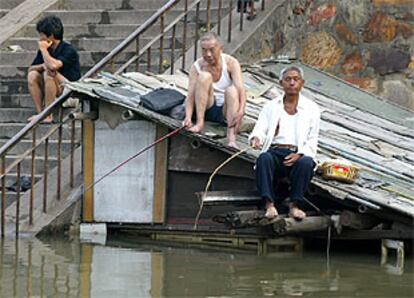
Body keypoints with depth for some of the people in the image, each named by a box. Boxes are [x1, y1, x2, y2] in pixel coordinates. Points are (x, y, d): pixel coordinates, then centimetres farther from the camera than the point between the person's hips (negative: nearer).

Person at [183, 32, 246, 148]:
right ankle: (199, 122, -30)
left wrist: (240, 112, -44)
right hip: (206, 109, 0)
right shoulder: (197, 66, -9)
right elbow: (190, 95, -17)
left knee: (232, 90, -33)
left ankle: (231, 137, -49)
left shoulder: (231, 63, -12)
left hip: (226, 110, 0)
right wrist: (188, 117, -37)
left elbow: (240, 89, -25)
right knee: (205, 76, -23)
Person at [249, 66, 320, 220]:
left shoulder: (311, 108, 16)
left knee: (306, 163, -36)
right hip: (275, 152, 1)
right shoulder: (271, 106, 20)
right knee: (264, 158, -35)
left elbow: (312, 140, 9)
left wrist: (300, 154, -11)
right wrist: (256, 138, -18)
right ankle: (269, 204, -39)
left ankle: (294, 205, -29)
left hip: (299, 154, -1)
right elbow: (260, 129, 8)